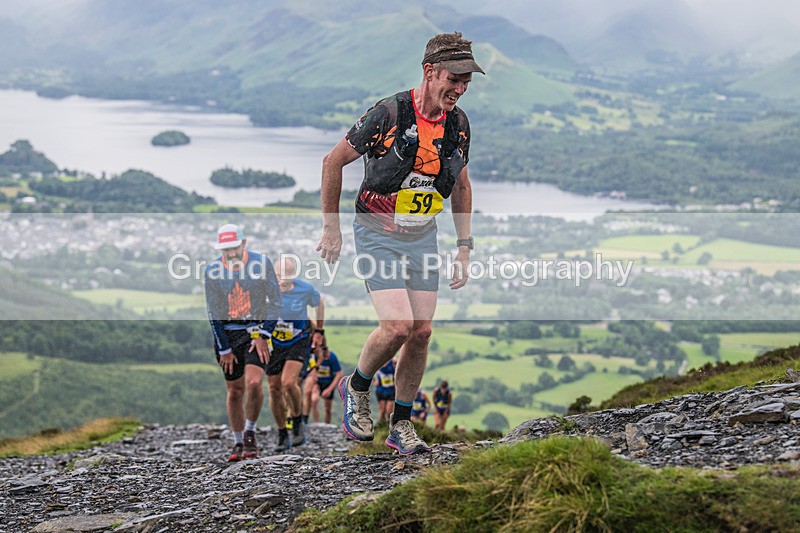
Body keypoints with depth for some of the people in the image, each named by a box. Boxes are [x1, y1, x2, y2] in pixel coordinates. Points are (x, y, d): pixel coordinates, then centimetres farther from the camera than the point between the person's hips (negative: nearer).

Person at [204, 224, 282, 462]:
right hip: (227, 333, 1)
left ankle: (250, 432, -1)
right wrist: (224, 349, -4)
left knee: (254, 382, -20)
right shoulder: (213, 270, -6)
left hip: (255, 330, -1)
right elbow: (213, 312, -1)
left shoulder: (261, 262, -8)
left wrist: (262, 334, -8)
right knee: (235, 390, 5)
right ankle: (238, 442, 17)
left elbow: (275, 300, -1)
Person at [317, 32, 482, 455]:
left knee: (421, 332, 1)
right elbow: (333, 161, -10)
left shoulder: (458, 123, -2)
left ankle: (401, 425, 15)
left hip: (423, 236, 5)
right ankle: (357, 387, 11)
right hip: (377, 234, -5)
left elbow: (461, 186, 14)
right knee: (398, 326, -18)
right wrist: (331, 227, -6)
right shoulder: (388, 114, -20)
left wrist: (464, 247, 11)